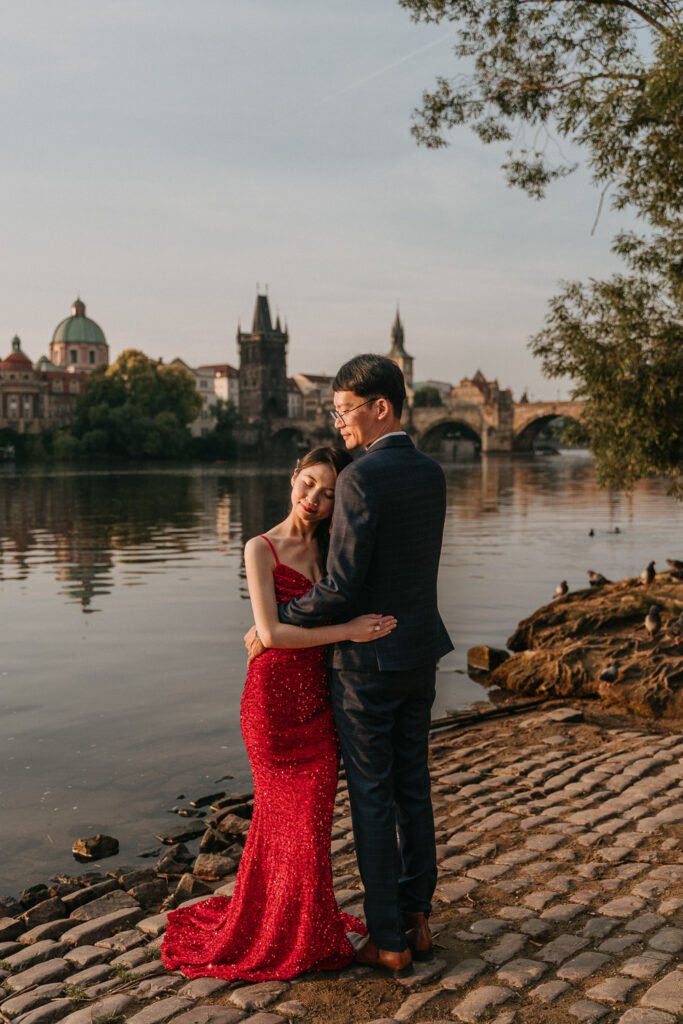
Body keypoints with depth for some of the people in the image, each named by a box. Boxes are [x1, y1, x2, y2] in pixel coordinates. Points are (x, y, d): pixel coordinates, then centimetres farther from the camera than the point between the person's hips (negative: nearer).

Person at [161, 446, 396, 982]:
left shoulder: (328, 550, 9)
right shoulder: (261, 549, -10)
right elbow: (270, 632, -19)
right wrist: (346, 631, -23)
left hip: (320, 700, 5)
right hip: (275, 697, -5)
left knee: (312, 814, 12)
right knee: (288, 818, 8)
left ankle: (306, 928, 30)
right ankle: (281, 937, 27)